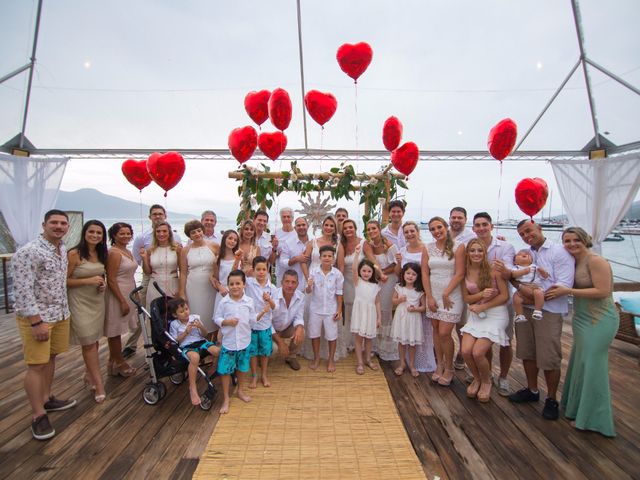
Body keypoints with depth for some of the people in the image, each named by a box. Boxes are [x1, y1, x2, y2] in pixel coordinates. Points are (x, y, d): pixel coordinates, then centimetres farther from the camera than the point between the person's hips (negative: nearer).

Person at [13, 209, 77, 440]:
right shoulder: (28, 252, -18)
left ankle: (46, 399, 33)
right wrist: (36, 322, -21)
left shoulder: (63, 249, 7)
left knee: (51, 357, 17)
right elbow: (22, 291, -21)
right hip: (36, 317, -8)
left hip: (60, 315, 8)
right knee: (37, 365, -1)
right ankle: (38, 415, 10)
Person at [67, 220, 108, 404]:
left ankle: (89, 374, 32)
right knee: (88, 343, -3)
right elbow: (64, 281, -12)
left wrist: (103, 283, 2)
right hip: (80, 302, -6)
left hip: (97, 301, 6)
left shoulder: (102, 254, 7)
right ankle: (99, 384, 5)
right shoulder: (74, 254, -12)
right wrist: (88, 280, -21)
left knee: (93, 341, 12)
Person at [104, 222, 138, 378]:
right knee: (115, 330, 4)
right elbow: (111, 280, -18)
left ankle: (115, 361, 25)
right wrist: (122, 301, -19)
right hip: (117, 295, -9)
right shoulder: (114, 253, -15)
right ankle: (119, 363, 15)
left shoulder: (128, 252, 12)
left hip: (128, 294, 9)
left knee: (118, 330, 15)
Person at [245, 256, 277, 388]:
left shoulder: (272, 287, -4)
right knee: (252, 350, 12)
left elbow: (274, 307, -2)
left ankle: (264, 375, 33)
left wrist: (269, 300, -23)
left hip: (265, 324, 2)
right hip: (250, 322, -1)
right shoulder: (249, 282, -9)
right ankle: (254, 376, 30)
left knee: (265, 350, 14)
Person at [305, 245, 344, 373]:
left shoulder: (337, 274, -10)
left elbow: (339, 293, -2)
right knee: (314, 334, 14)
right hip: (315, 308, 1)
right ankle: (316, 358, 34)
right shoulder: (313, 272, -10)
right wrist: (309, 286, -30)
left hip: (331, 309, -1)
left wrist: (339, 310, -3)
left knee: (332, 336, 10)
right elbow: (309, 292, -7)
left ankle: (331, 360, 30)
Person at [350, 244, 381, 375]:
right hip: (359, 312, -3)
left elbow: (377, 302, 8)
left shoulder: (376, 286, 5)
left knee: (369, 337, 13)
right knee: (358, 337, 0)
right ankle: (360, 362, 11)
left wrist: (379, 317, 6)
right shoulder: (357, 281, -2)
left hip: (371, 313, 3)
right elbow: (353, 268, -20)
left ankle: (367, 359, 31)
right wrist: (357, 254, -30)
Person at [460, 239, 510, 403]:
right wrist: (481, 294, -16)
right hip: (475, 315, 4)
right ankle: (477, 378, 20)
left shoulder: (493, 269, -11)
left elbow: (504, 295, -9)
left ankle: (486, 381, 17)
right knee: (465, 351, -12)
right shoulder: (465, 272, 0)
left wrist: (483, 306, -14)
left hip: (495, 314, -4)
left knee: (478, 352, -16)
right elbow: (466, 298, 4)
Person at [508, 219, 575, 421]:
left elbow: (564, 286, -14)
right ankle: (532, 391, 32)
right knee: (527, 353, 14)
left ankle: (551, 400, 20)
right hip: (525, 308, 6)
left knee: (549, 359, 2)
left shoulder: (560, 252, -7)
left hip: (549, 311, -6)